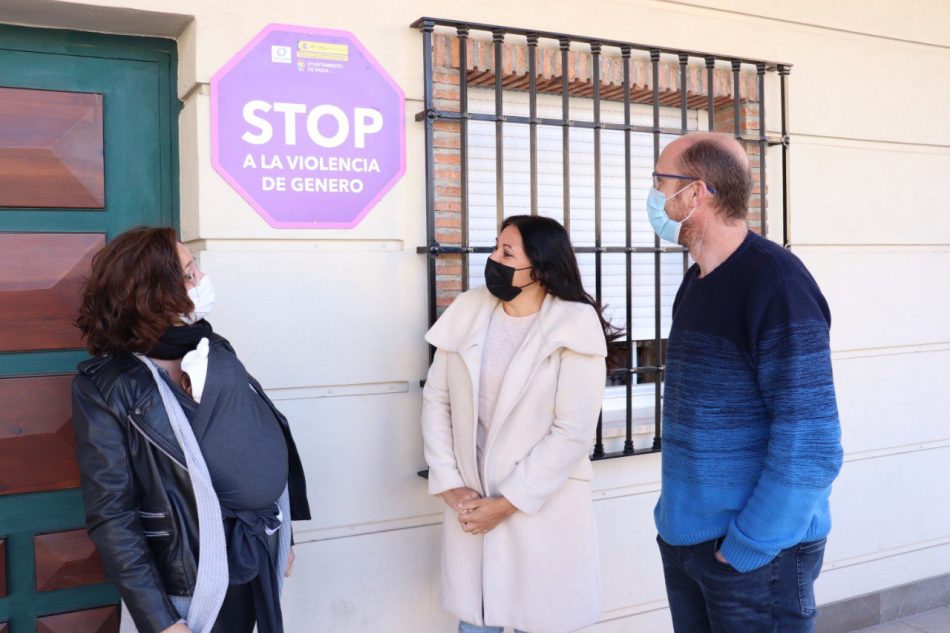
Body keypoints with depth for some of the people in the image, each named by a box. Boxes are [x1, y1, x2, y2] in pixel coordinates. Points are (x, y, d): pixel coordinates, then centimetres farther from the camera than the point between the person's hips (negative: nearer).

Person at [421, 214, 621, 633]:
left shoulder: (574, 326, -11)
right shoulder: (468, 310, 1)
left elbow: (573, 433, -15)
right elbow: (436, 399, 4)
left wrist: (507, 504, -13)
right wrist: (448, 484, -4)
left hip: (544, 510, -3)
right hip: (470, 504, 4)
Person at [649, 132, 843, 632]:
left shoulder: (776, 284, -18)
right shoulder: (696, 281, 8)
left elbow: (810, 444, -21)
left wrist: (744, 548, -18)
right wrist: (676, 513, 10)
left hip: (757, 551, -8)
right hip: (683, 538, 8)